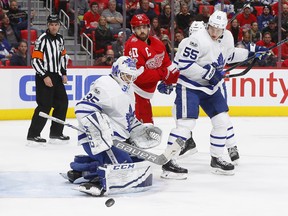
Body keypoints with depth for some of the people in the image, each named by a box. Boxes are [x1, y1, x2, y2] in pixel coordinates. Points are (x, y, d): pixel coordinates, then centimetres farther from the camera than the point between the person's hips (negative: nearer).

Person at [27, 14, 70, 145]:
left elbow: (63, 56, 22)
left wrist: (64, 73, 13)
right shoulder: (43, 39, -13)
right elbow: (35, 60, -16)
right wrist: (44, 76, -19)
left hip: (56, 76, 8)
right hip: (44, 77, -8)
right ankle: (32, 135, -7)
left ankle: (56, 133, 19)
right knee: (45, 106, -12)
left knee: (62, 103, 10)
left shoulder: (60, 39, 10)